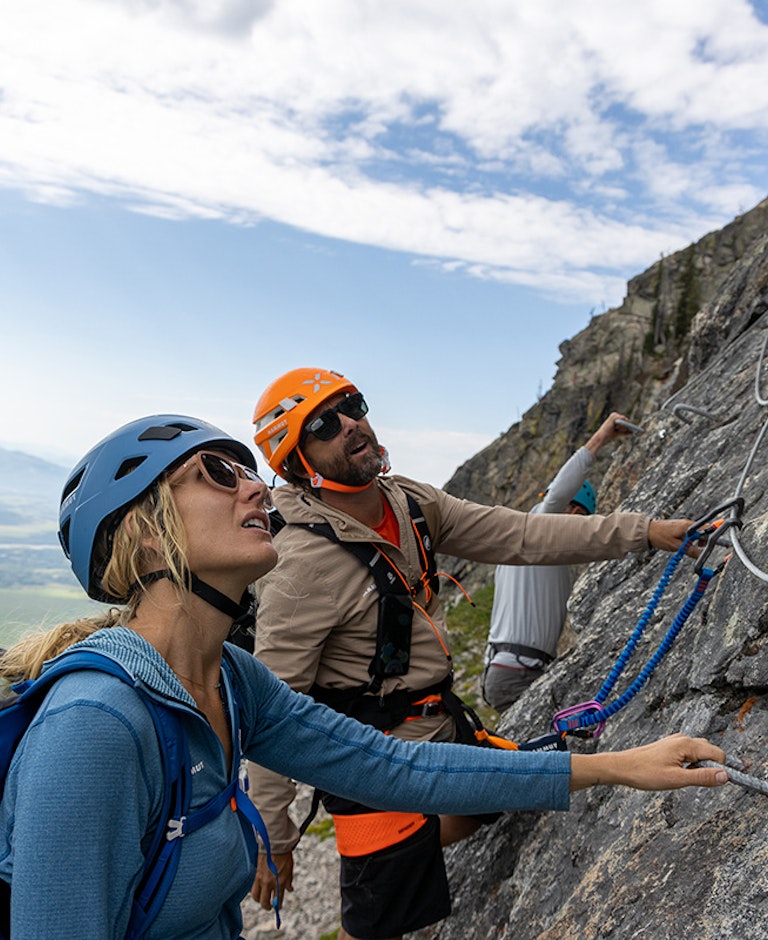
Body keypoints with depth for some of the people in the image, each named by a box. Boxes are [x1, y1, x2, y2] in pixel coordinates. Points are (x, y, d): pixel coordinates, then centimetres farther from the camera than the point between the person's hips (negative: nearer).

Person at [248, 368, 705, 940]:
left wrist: (645, 531, -10)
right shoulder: (303, 565, -28)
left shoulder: (410, 504, -5)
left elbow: (518, 536, -5)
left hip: (438, 725, 8)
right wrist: (272, 839, -17)